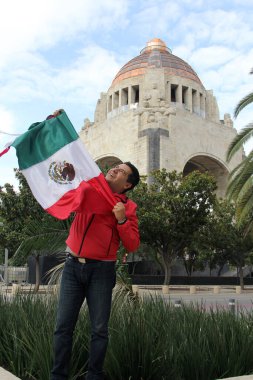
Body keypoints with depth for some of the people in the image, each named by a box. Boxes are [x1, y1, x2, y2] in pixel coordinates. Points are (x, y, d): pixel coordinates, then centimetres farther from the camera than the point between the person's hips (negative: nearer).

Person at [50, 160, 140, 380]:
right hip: (73, 266, 2)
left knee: (99, 330, 1)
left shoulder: (128, 207, 1)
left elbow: (132, 245, -1)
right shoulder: (88, 189, 8)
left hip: (101, 270, -2)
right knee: (63, 326, 2)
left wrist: (122, 219, -15)